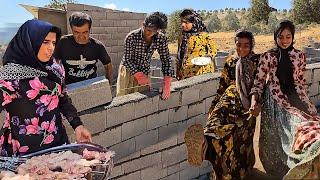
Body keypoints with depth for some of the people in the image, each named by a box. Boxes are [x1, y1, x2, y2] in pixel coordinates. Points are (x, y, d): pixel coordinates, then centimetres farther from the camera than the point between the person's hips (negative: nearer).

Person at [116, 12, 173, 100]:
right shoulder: (131, 37, -25)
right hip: (128, 70, -3)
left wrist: (167, 84, -19)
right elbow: (127, 60, -18)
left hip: (144, 72, 3)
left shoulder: (161, 39, -17)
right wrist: (138, 75, -31)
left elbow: (166, 60, -11)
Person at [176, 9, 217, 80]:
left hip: (201, 74, -5)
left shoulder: (203, 35, -4)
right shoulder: (182, 38, 13)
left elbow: (213, 49, 0)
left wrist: (208, 57, -20)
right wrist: (178, 74, 16)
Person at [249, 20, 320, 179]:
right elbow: (259, 81, -3)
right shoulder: (267, 57, 0)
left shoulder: (299, 56, 9)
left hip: (294, 96, 4)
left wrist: (303, 101, 6)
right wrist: (254, 101, -16)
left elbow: (300, 81, 14)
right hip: (275, 98, -3)